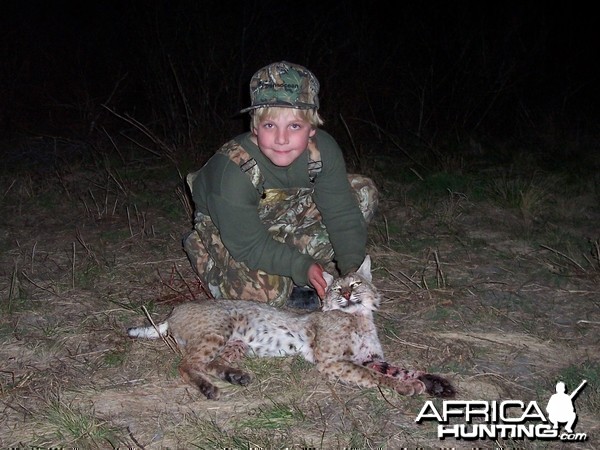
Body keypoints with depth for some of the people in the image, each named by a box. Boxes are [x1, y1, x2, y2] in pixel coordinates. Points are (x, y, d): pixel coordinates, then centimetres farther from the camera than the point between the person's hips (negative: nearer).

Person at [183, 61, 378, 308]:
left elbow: (342, 213, -16)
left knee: (364, 192, -8)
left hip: (288, 216, 6)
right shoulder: (233, 170, -36)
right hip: (226, 231, -6)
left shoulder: (323, 150, -22)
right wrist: (302, 267, -37)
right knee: (267, 289, -34)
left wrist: (351, 269, -28)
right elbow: (250, 246, -30)